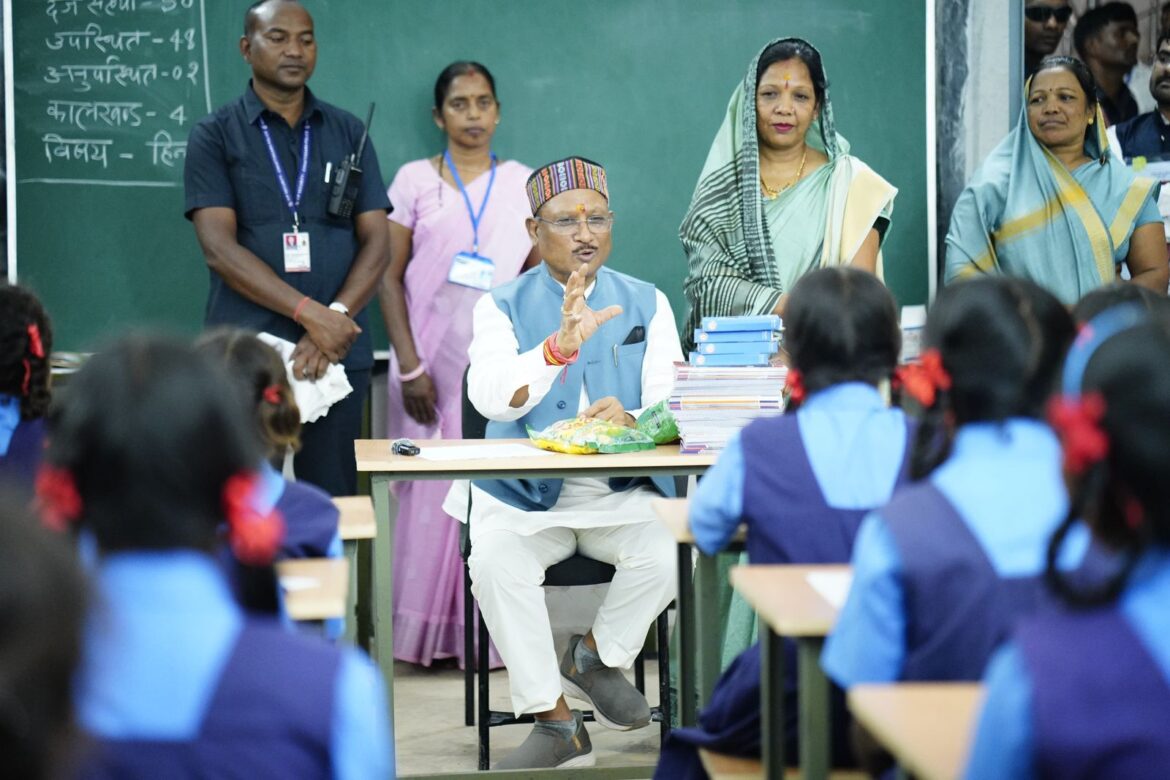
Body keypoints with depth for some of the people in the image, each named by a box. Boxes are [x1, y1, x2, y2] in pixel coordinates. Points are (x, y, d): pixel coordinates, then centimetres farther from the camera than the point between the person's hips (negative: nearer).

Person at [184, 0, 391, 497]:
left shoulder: (347, 133, 12)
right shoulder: (215, 135, 4)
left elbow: (375, 244, 6)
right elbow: (219, 248, -6)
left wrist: (334, 322, -11)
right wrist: (310, 313, -16)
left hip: (339, 353, 2)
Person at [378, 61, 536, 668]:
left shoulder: (525, 184, 9)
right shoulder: (414, 180, 5)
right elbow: (391, 277, 2)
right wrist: (410, 366, -7)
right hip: (435, 359, -1)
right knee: (432, 490, -2)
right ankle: (430, 632, 6)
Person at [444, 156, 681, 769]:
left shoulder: (646, 303, 12)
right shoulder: (502, 307, 6)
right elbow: (489, 396, -13)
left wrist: (632, 421, -24)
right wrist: (561, 345, -29)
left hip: (623, 493, 1)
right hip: (525, 494, -1)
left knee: (667, 553, -29)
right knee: (493, 562, -31)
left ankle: (599, 654, 3)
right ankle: (554, 724, -16)